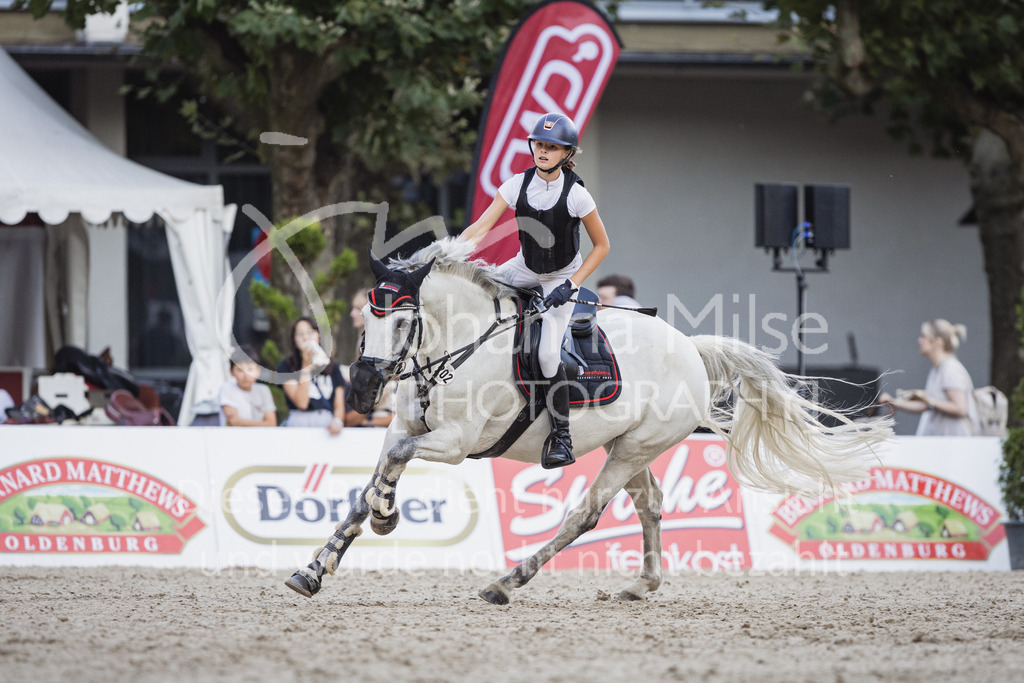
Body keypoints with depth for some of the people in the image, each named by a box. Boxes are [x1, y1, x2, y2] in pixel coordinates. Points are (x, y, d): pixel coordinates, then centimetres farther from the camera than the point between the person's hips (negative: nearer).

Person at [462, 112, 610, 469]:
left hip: (562, 276, -5)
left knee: (548, 353, -20)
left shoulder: (576, 195, -22)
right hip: (526, 268, 5)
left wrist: (570, 286, -20)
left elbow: (601, 246, -12)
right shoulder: (519, 185, -14)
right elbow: (481, 227, -17)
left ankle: (561, 436, -9)